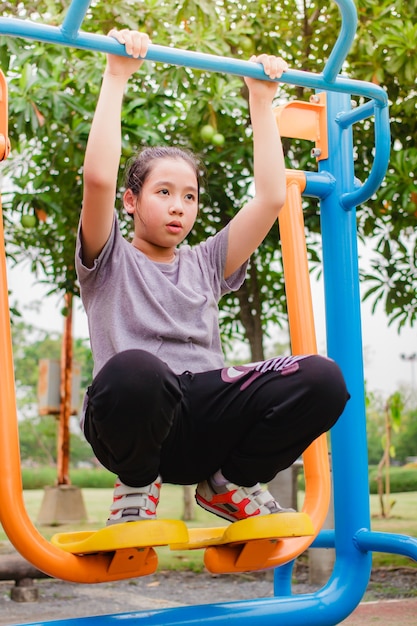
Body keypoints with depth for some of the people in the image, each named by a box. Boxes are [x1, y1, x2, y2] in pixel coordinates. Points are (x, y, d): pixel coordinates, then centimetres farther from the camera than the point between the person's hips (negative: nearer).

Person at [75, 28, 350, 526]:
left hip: (203, 421, 4)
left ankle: (229, 483, 3)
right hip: (137, 424, -4)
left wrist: (261, 101, 20)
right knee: (133, 368, -42)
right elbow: (98, 178, -6)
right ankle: (138, 483, -6)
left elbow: (271, 197, 17)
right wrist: (116, 77, -3)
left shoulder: (205, 263, 26)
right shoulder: (110, 261, 13)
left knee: (321, 377, -23)